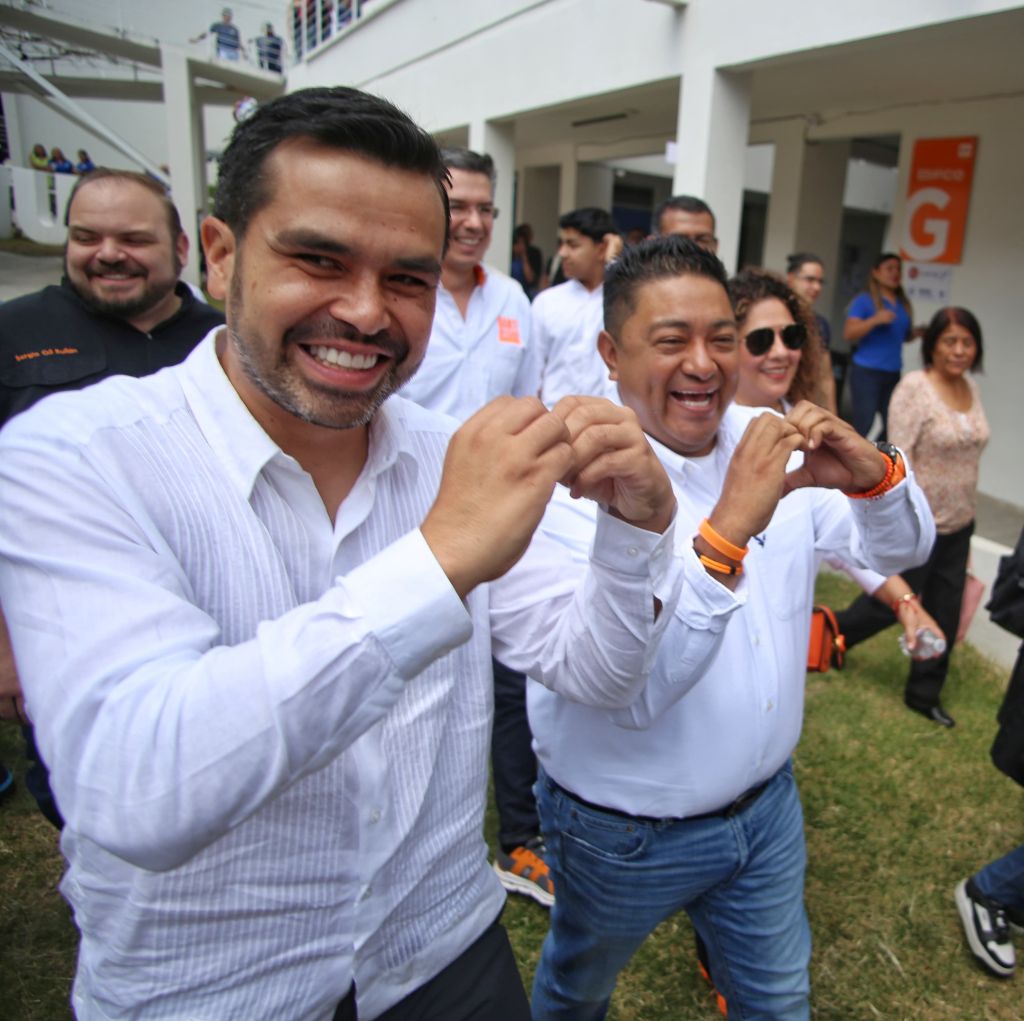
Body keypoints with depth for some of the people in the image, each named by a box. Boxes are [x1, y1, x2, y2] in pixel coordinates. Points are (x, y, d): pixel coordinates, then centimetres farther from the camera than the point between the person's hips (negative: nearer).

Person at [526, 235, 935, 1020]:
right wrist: (727, 528, -43)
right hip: (624, 835, -4)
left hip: (767, 806, 4)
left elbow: (901, 549, -3)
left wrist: (870, 474, -24)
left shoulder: (774, 446, -7)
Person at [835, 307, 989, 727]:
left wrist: (966, 512, 15)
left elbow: (969, 454, 13)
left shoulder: (970, 388, 5)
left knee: (944, 615, 14)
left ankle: (924, 694, 30)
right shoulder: (915, 387, -16)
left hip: (959, 524, 7)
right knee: (891, 602, 7)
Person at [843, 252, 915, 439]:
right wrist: (875, 320, -23)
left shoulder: (904, 304, 14)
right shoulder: (864, 300, -4)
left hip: (892, 374, 6)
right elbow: (848, 334, -13)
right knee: (864, 424, -8)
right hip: (866, 372, -6)